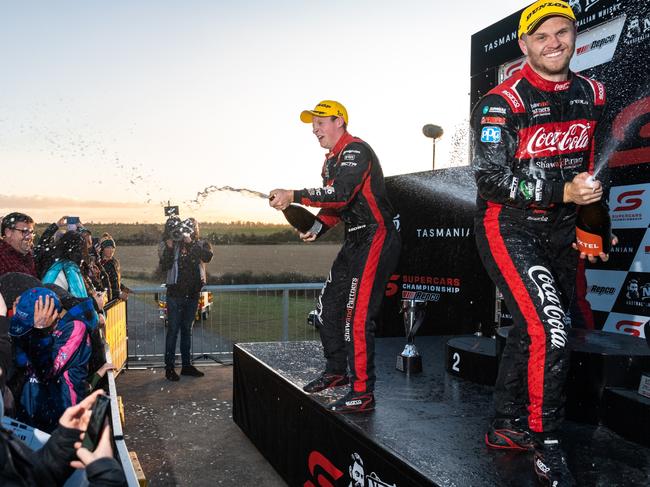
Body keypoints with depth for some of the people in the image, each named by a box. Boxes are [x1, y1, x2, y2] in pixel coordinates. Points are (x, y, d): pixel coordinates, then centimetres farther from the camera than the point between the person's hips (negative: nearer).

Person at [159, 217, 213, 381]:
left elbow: (207, 256, -19)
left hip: (193, 294, 2)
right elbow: (164, 266, -8)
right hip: (175, 293, -2)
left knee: (187, 329, 13)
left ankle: (186, 365, 21)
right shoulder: (174, 244, -1)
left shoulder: (202, 244, 3)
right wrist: (168, 248, -19)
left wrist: (191, 242, -23)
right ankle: (169, 367, 4)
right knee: (173, 329, -2)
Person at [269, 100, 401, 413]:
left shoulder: (356, 151, -15)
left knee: (357, 316, -13)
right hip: (355, 241, 10)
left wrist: (293, 196, -26)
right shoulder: (331, 160, 17)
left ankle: (362, 393, -5)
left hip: (376, 239, -10)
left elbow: (340, 195, -29)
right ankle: (336, 371, 30)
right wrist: (316, 229, 4)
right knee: (328, 306, 14)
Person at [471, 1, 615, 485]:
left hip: (560, 232, 7)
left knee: (534, 330, 14)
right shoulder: (501, 104, -16)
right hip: (508, 229, -7)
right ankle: (544, 442, 2)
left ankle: (507, 426, 31)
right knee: (548, 331, -18)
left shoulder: (592, 95, 5)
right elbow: (491, 182, -21)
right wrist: (564, 192, -27)